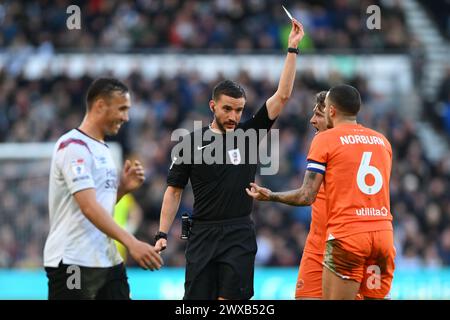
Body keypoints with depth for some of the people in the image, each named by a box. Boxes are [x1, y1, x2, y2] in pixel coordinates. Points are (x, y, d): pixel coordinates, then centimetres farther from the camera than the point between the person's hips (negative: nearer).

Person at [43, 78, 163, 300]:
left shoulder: (103, 149, 17)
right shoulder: (73, 146, -13)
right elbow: (89, 207, -24)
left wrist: (123, 187, 4)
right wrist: (131, 243, -30)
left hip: (108, 260, 9)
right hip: (73, 263, -9)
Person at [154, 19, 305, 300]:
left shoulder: (250, 134, 6)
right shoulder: (192, 142, 5)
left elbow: (282, 96, 2)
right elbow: (174, 191, 8)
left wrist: (292, 49, -2)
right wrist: (162, 235, 0)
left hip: (239, 235, 0)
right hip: (202, 234, 0)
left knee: (230, 299, -7)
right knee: (196, 301, -2)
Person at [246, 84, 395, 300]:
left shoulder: (325, 139, 0)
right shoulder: (382, 141, 14)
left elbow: (307, 196, -4)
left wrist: (270, 196, 11)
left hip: (346, 235, -5)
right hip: (383, 232, 5)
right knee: (378, 295, 9)